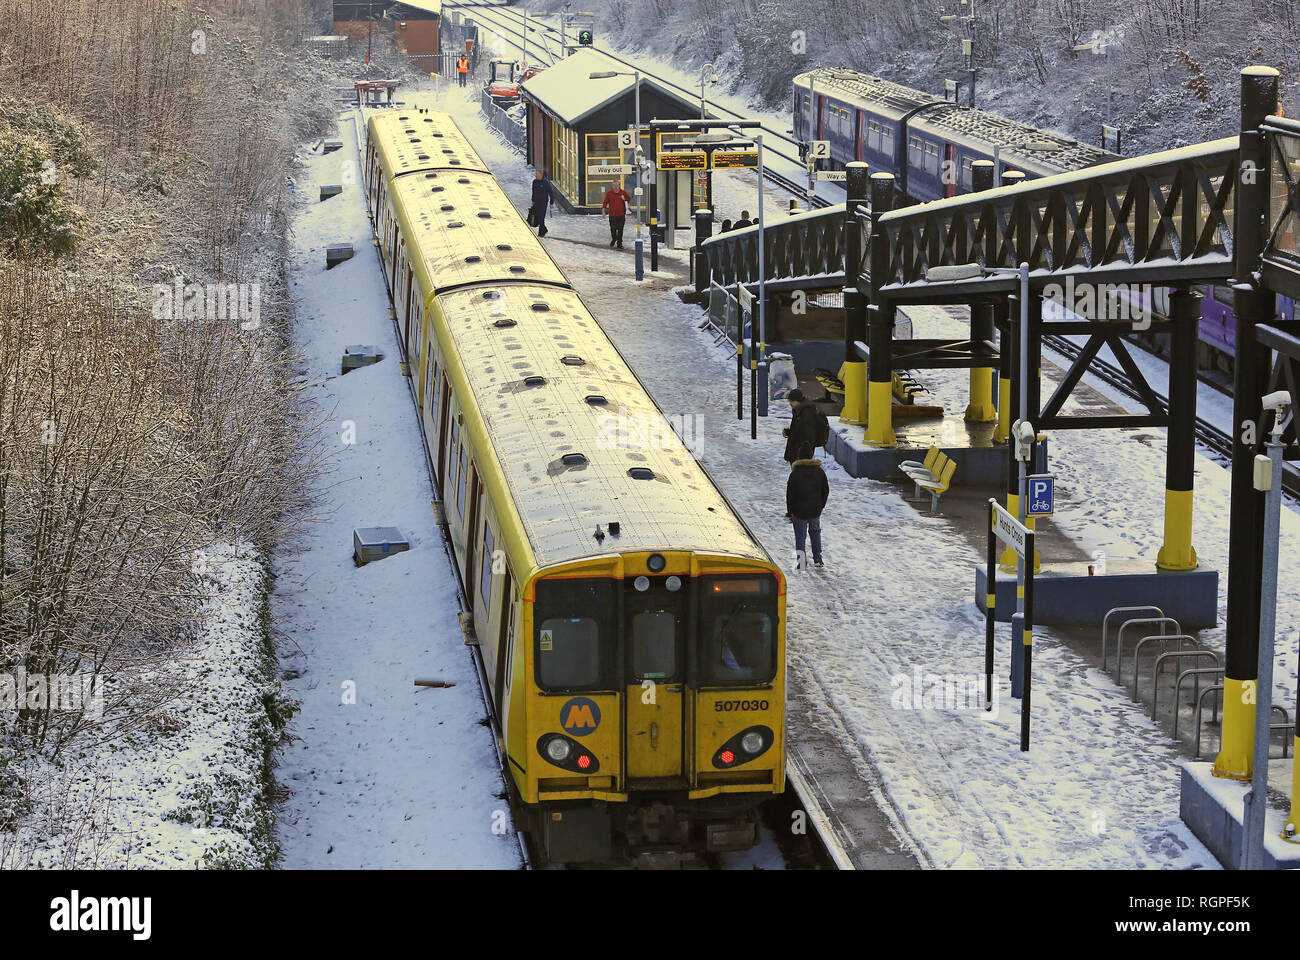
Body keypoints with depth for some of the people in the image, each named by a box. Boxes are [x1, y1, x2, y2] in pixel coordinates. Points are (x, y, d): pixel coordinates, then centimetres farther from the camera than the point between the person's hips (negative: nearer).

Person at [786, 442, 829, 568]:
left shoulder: (795, 474, -13)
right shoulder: (820, 472, -1)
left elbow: (790, 495, -9)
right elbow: (826, 490, 8)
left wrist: (790, 511, 1)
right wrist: (821, 506, 19)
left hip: (799, 511, -3)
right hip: (815, 510, 3)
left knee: (800, 535, 6)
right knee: (815, 532, 20)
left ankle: (801, 557, -11)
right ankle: (817, 558, 18)